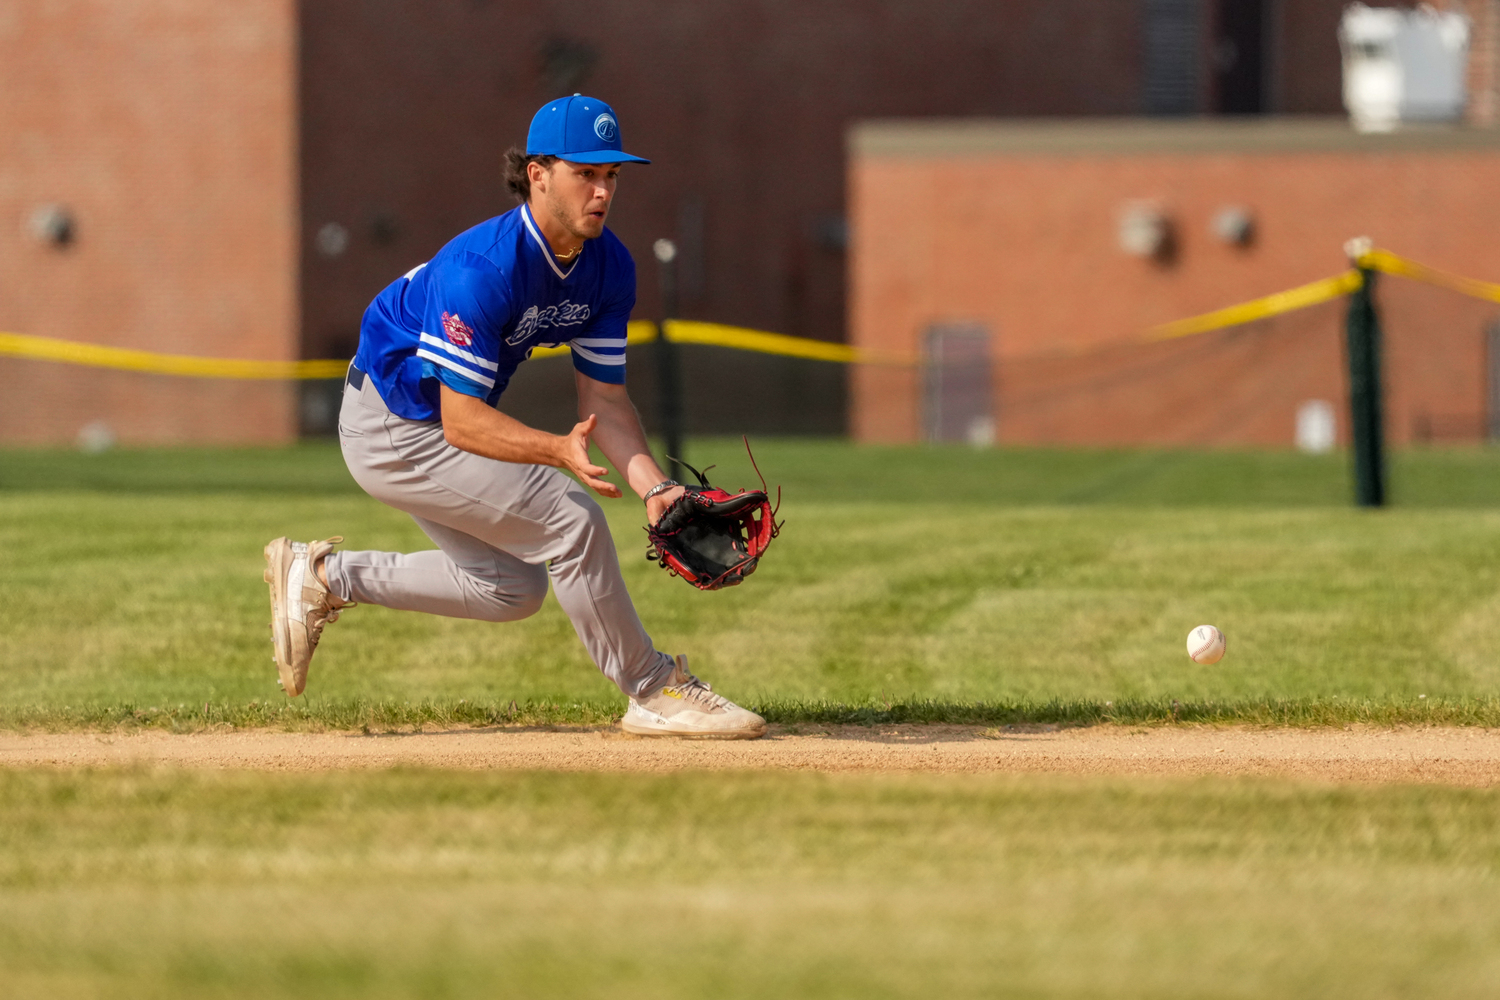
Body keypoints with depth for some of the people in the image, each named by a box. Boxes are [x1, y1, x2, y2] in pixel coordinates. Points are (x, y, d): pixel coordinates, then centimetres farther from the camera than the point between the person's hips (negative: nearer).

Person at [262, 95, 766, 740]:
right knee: (571, 519, -17)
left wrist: (652, 486, -20)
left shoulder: (609, 268, -7)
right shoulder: (484, 269, -33)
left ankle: (325, 578, 24)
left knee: (512, 589, 17)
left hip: (433, 424, 9)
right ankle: (655, 693, -3)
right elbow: (462, 422, -32)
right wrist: (560, 450, -46)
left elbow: (604, 399, -4)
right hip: (392, 431, -9)